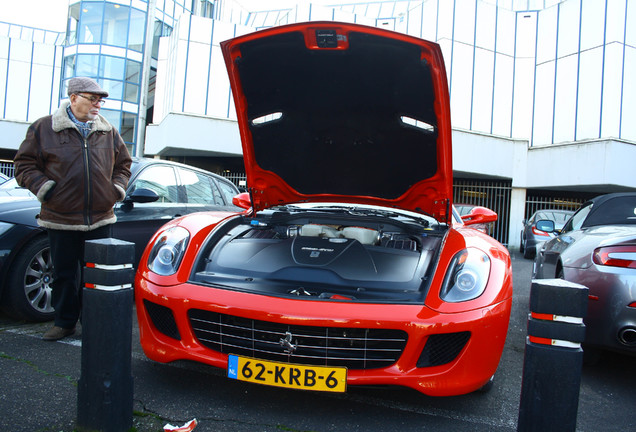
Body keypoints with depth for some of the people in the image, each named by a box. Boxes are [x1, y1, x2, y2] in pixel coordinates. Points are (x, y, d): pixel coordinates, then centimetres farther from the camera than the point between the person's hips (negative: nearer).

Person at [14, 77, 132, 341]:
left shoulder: (108, 132, 9)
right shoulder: (43, 128, 1)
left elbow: (123, 164, 19)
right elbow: (24, 164, 4)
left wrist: (117, 188, 5)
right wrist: (42, 186, -11)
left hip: (100, 219, 2)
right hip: (61, 219, -1)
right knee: (64, 274, 9)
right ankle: (64, 322, 24)